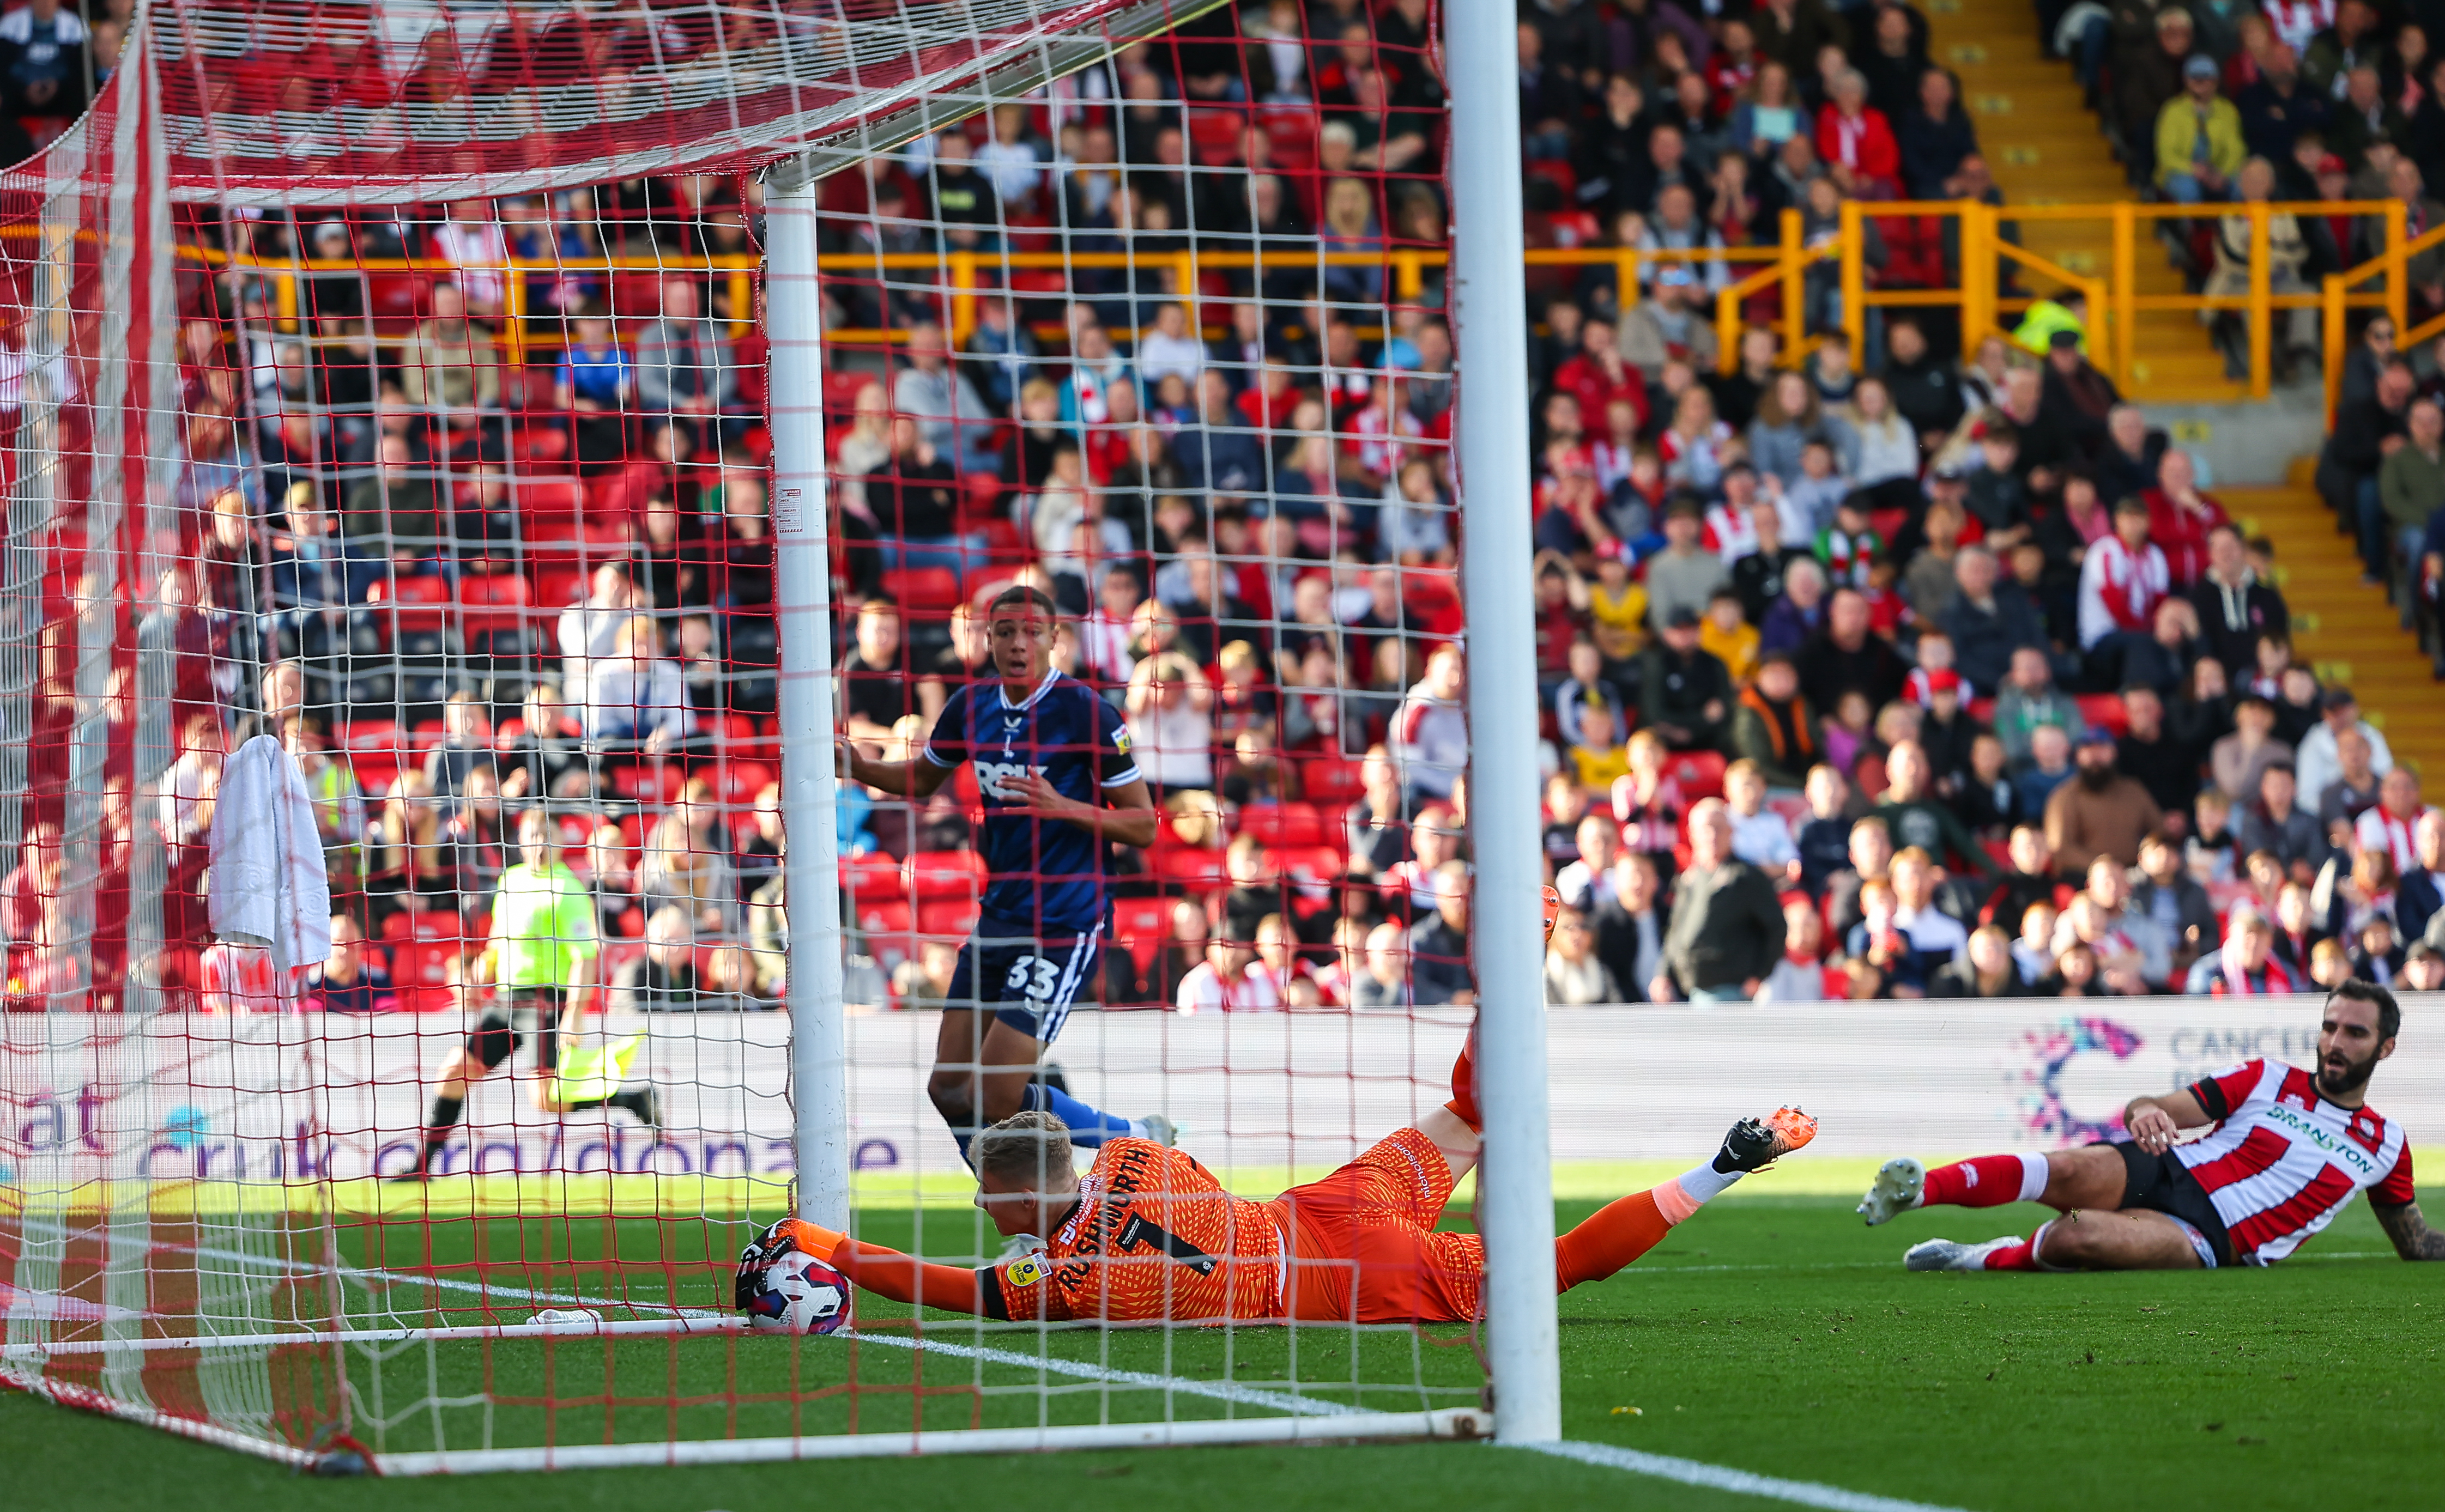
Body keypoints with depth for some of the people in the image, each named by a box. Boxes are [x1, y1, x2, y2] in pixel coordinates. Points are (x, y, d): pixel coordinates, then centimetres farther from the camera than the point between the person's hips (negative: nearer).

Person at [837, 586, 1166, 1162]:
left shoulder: (1085, 710, -13)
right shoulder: (972, 705, 5)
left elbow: (1143, 827, -10)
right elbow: (923, 778, 24)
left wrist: (1063, 808, -24)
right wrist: (860, 768, 6)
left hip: (1065, 925, -7)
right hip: (998, 916, 7)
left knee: (993, 1099, -11)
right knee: (949, 1089, 6)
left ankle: (1137, 1139, 8)